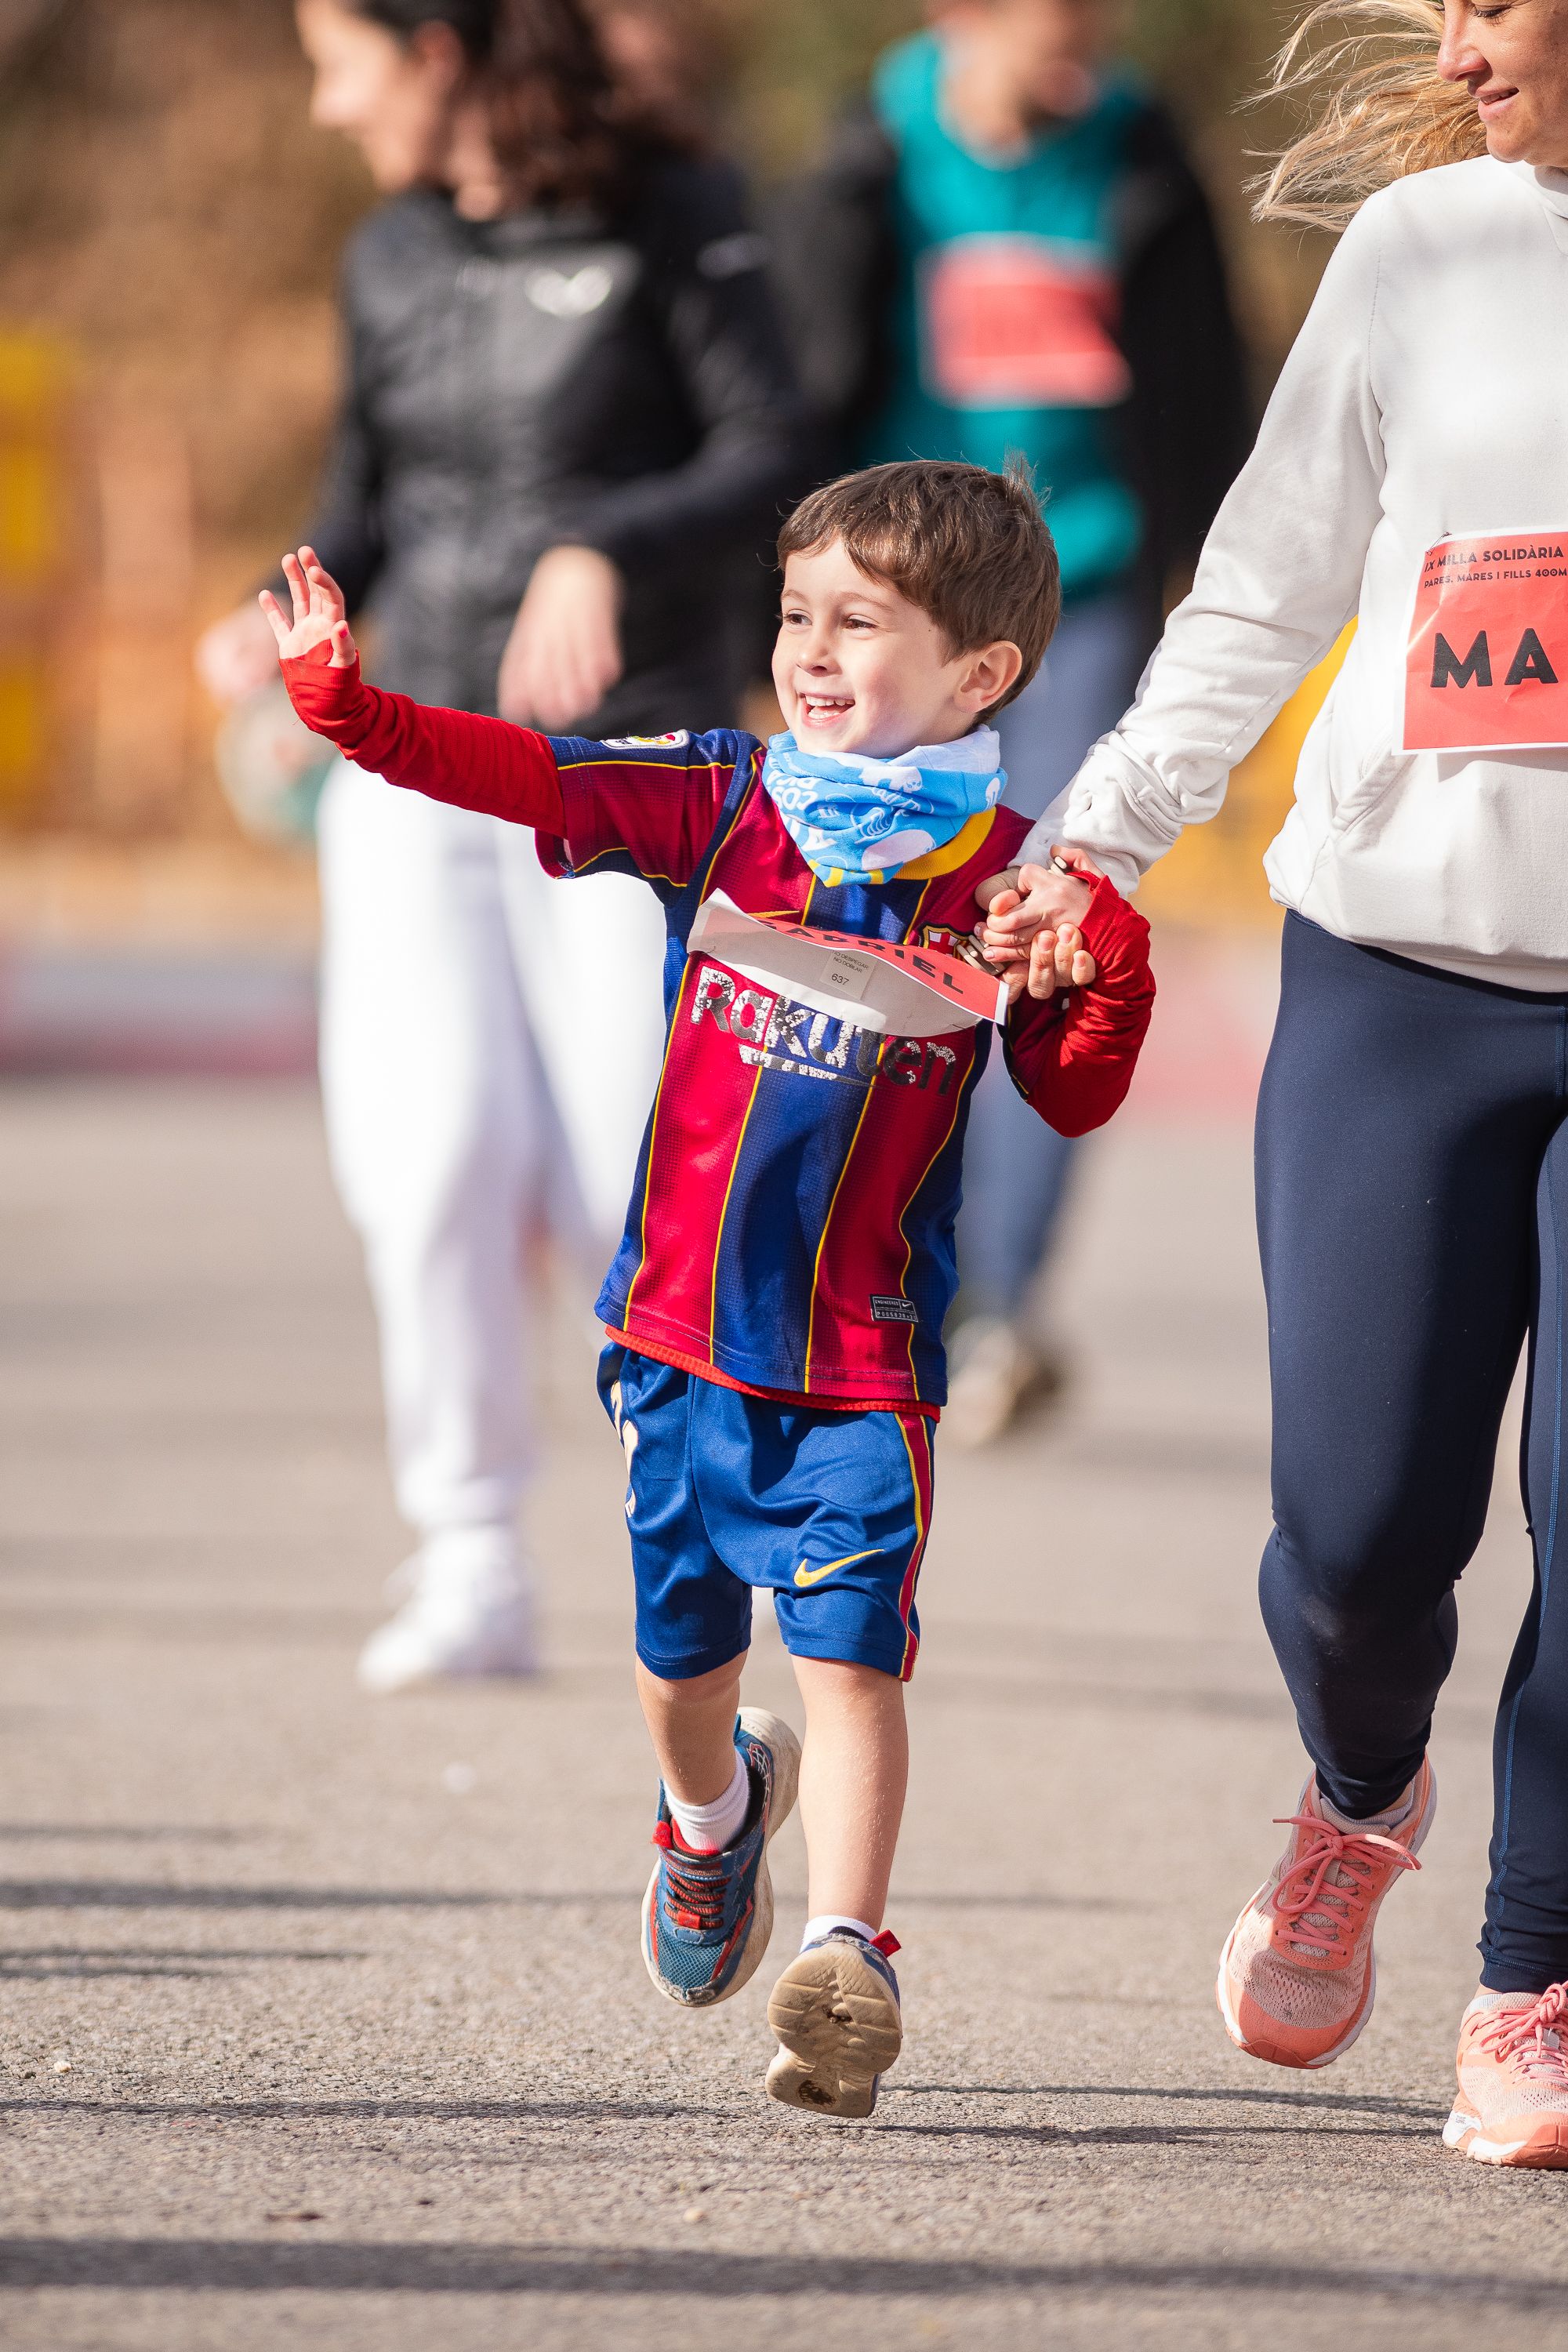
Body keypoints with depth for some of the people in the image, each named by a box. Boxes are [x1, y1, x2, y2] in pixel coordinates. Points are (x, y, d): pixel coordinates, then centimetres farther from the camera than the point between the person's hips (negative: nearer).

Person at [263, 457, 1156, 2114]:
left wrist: (1108, 979, -20)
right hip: (683, 1330, 3)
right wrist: (350, 706, -18)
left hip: (864, 1361, -3)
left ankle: (845, 1957, -17)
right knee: (684, 1647, 18)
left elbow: (1074, 1101, -1)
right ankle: (715, 1809, 49)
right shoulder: (719, 808, 0)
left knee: (849, 1651, -15)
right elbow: (529, 780, -7)